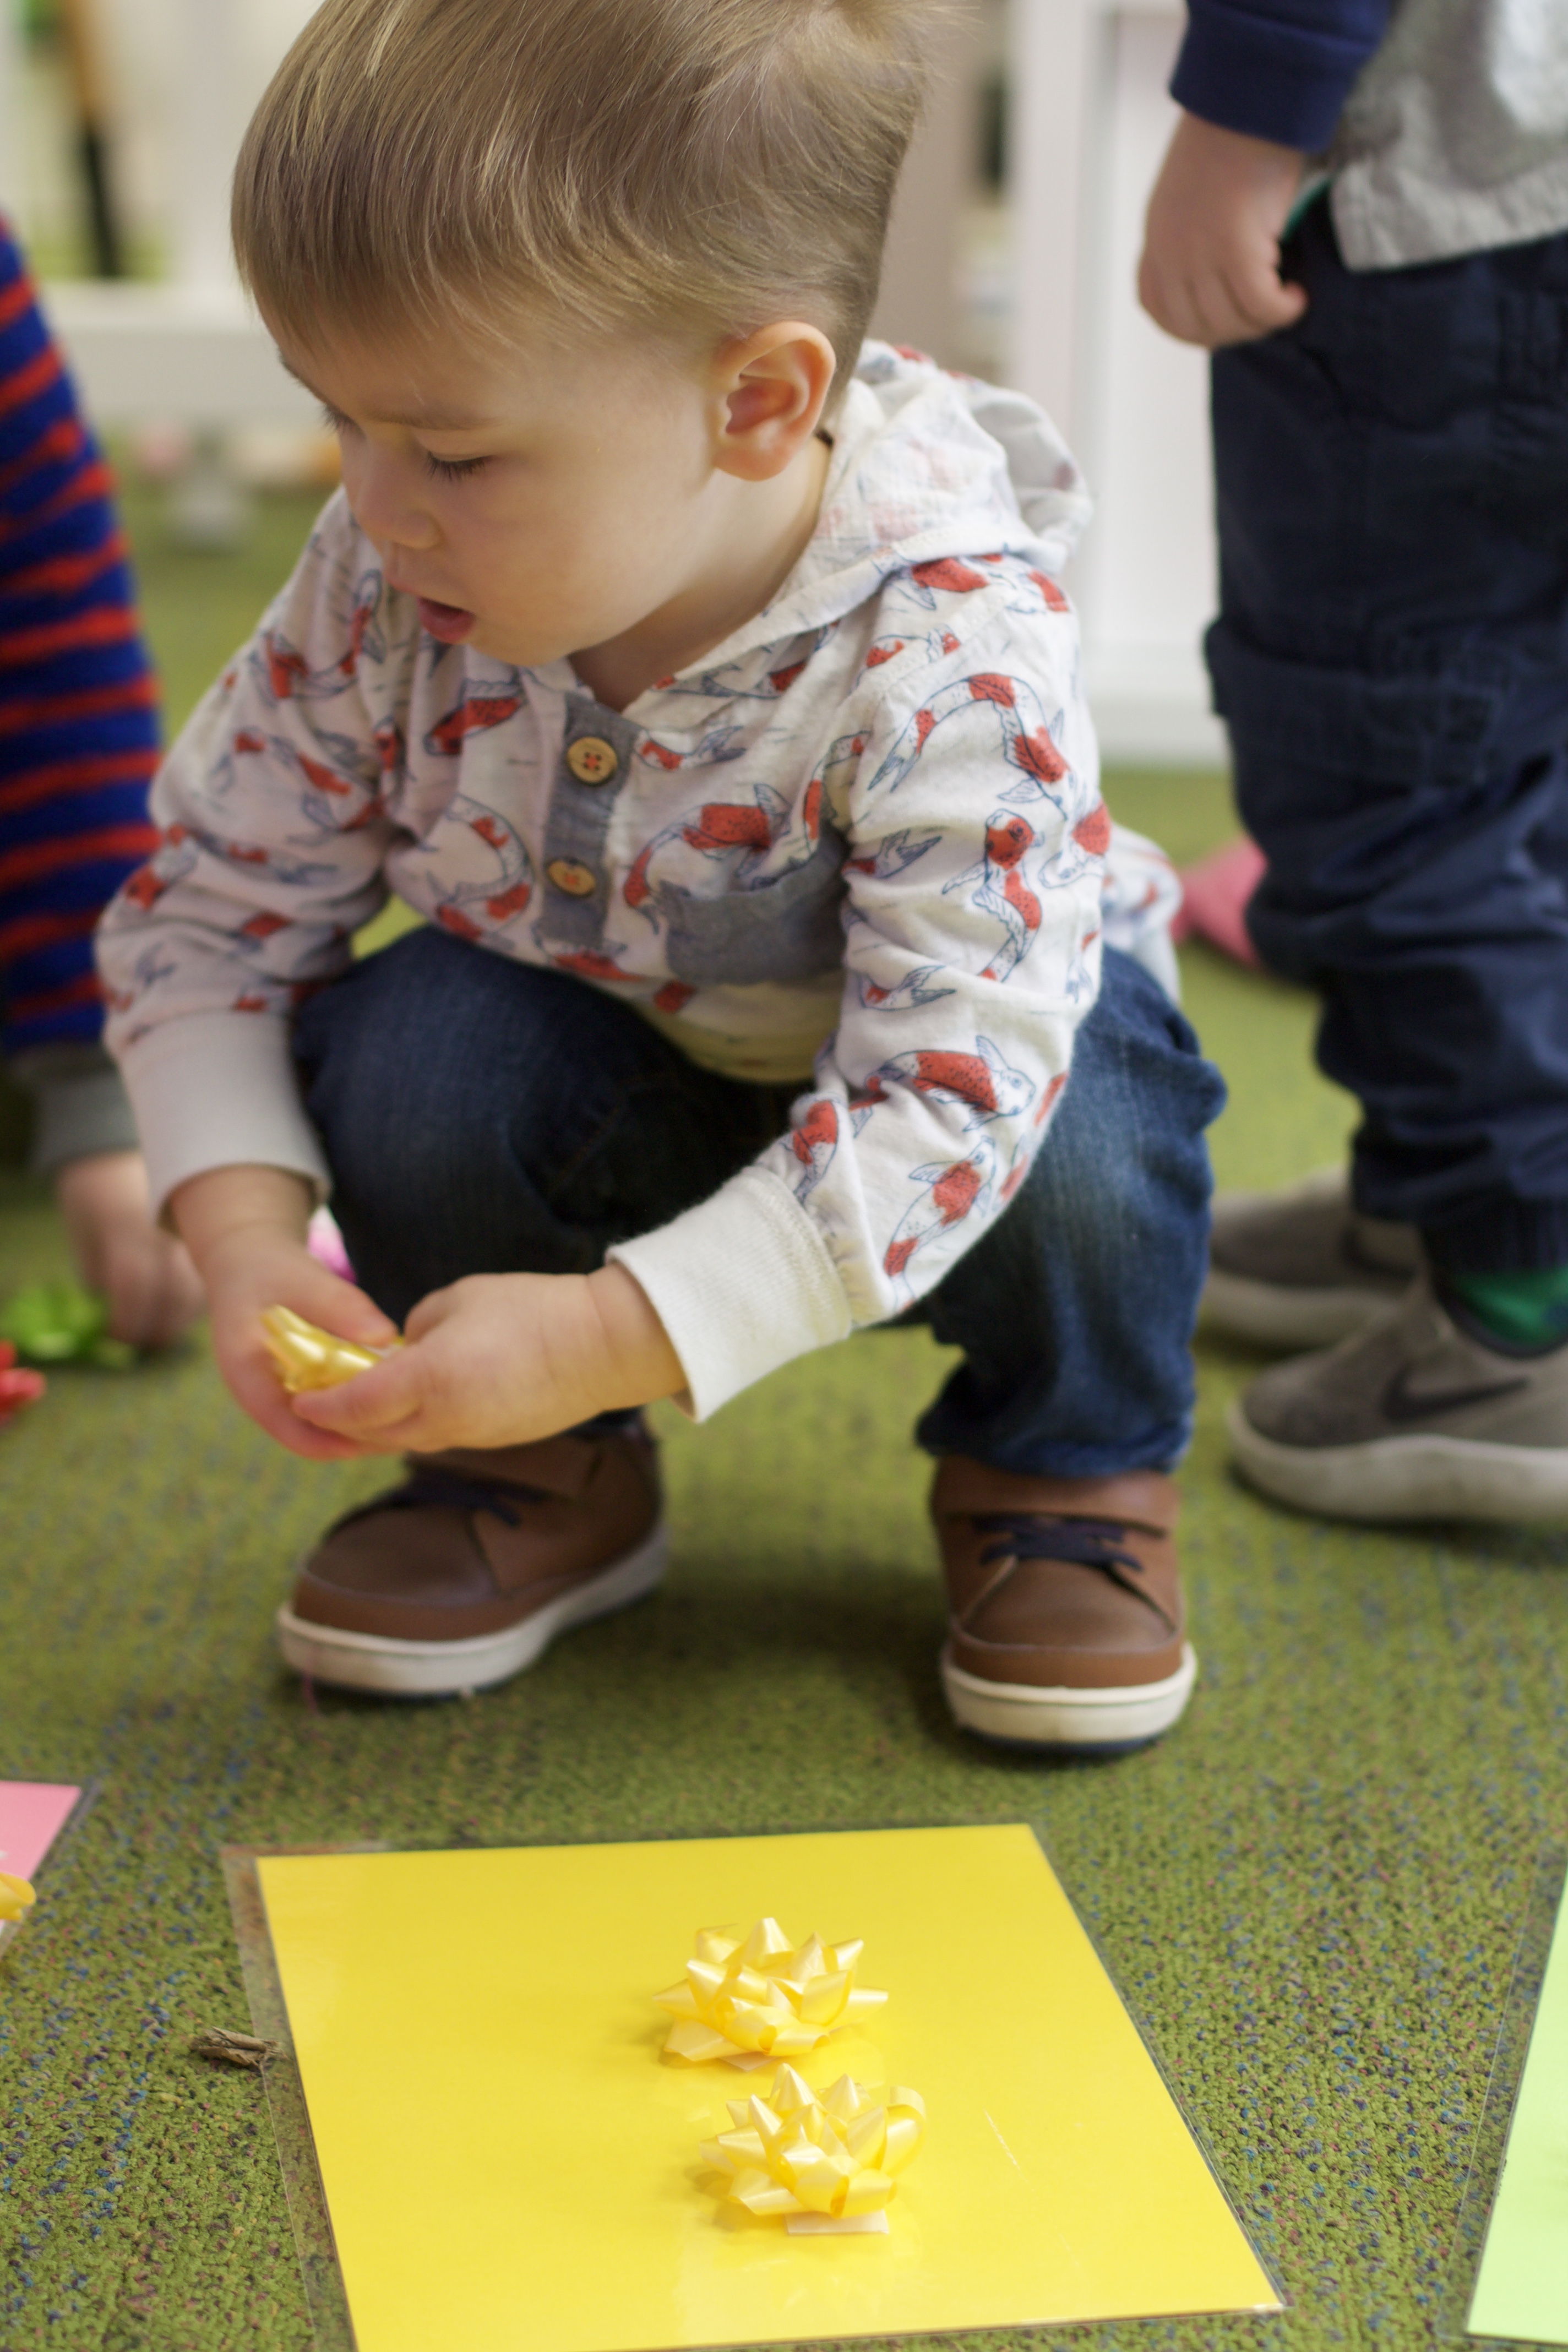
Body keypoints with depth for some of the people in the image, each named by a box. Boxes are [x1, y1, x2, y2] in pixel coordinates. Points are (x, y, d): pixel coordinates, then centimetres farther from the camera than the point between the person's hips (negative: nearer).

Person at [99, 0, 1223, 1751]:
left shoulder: (953, 657, -35)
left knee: (1081, 1145, -35)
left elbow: (949, 1094, -39)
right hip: (609, 1091, 3)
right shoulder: (385, 593, -21)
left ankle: (1067, 1476, 0)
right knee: (406, 1046, -28)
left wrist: (609, 1335, -45)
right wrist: (243, 1230, -26)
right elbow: (213, 903, -10)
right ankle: (534, 1481, -1)